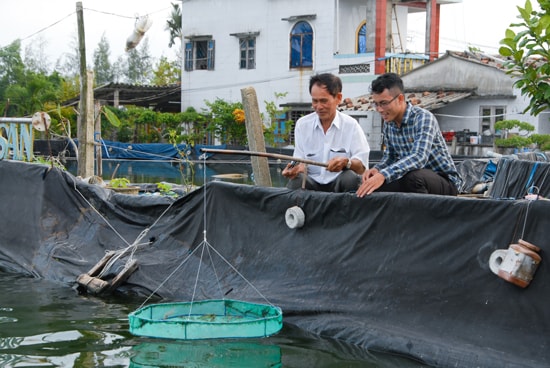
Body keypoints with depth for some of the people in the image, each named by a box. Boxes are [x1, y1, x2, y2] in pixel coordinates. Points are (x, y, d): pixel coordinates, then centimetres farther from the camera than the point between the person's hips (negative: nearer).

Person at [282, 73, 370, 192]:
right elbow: (301, 162, 5)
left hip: (339, 184, 0)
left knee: (350, 177, -32)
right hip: (311, 183, 0)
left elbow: (361, 166, -7)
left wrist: (346, 162, -29)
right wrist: (298, 167, -20)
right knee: (296, 180, -32)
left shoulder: (351, 125, 0)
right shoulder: (302, 124, 7)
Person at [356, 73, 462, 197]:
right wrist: (376, 169, -11)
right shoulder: (388, 123, 2)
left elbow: (419, 157, -35)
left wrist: (383, 175, -47)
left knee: (413, 176, -36)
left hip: (445, 182, -6)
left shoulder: (423, 118, -20)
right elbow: (390, 155, 13)